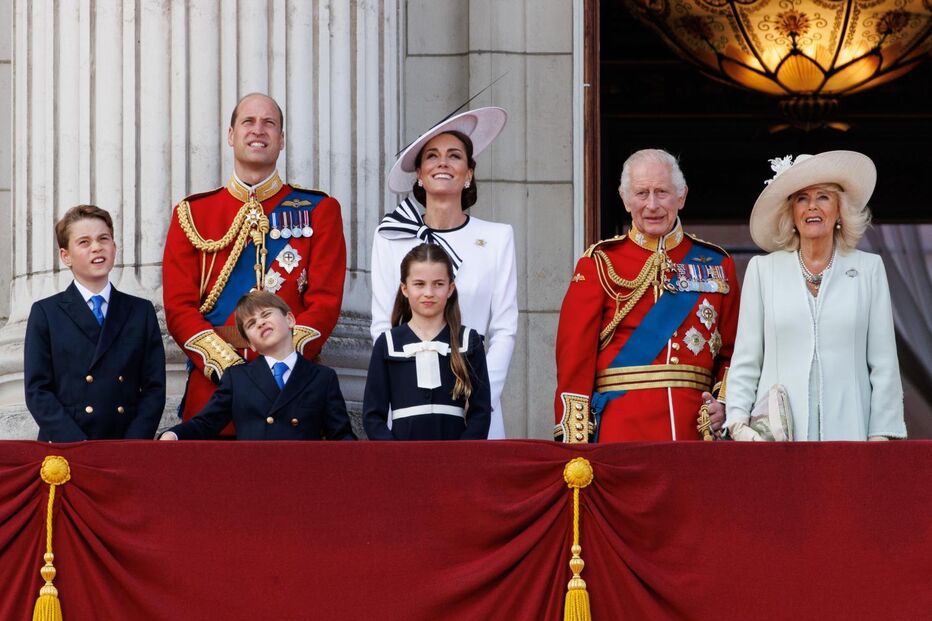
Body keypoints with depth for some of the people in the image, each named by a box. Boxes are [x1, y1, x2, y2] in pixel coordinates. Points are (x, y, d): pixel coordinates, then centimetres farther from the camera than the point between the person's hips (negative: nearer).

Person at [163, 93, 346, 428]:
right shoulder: (191, 213, 11)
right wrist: (228, 366, -12)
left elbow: (325, 302, 1)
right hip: (211, 386, 0)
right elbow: (179, 306, 3)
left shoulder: (319, 210, 9)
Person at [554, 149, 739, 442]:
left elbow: (732, 351, 15)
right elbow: (575, 353, -1)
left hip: (696, 427, 2)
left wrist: (725, 403, -4)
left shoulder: (716, 264, 12)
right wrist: (575, 440, -10)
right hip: (620, 429, -2)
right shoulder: (600, 264, 4)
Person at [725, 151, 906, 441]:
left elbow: (884, 364, 6)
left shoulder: (869, 269, 9)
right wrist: (738, 423, -4)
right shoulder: (762, 270, 9)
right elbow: (745, 362, 8)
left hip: (846, 429, 0)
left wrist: (880, 436, -1)